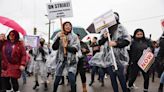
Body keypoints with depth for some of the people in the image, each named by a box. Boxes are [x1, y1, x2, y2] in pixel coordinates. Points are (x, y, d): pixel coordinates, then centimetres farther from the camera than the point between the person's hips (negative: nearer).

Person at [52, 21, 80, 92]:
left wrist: (67, 46, -25)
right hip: (60, 60, 1)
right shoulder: (58, 35, 0)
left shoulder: (74, 36, -3)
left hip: (71, 60, -1)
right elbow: (54, 48, -7)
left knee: (72, 80, -10)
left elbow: (76, 48, -10)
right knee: (57, 79, 11)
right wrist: (58, 38, -20)